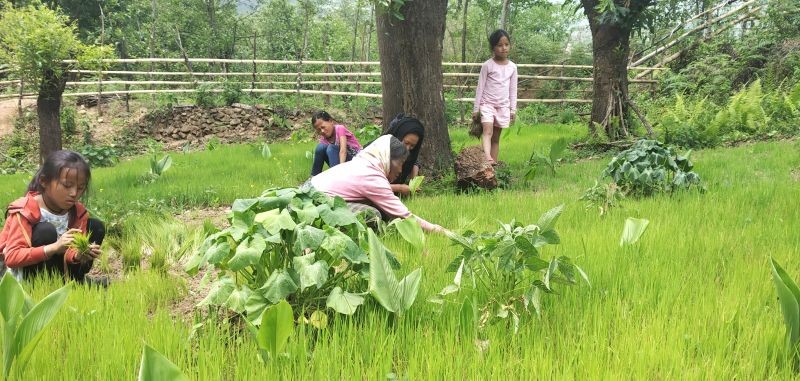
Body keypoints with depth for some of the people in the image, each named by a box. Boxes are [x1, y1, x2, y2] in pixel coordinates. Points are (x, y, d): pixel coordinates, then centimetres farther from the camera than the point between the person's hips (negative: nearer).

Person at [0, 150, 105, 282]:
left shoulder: (77, 212, -6)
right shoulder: (25, 211, -24)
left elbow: (71, 250, -10)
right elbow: (11, 257, -33)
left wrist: (78, 255, -37)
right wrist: (55, 247, -44)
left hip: (55, 269, 6)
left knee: (96, 226, -2)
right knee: (46, 231, -31)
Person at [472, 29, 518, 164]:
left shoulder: (512, 67, 6)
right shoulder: (488, 65, -4)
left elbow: (513, 90, 10)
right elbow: (480, 87, -2)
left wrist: (513, 109, 7)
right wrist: (475, 109, -3)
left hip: (503, 106, 4)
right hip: (487, 103, -4)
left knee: (496, 138, 6)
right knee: (488, 131, -23)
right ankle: (488, 159, -41)